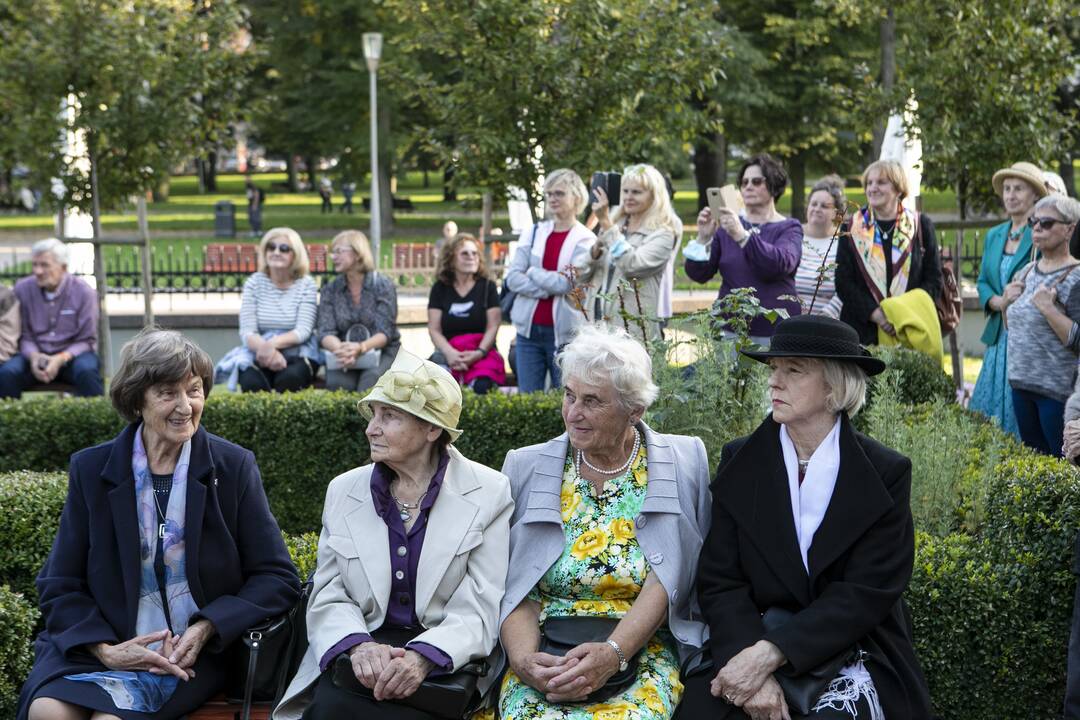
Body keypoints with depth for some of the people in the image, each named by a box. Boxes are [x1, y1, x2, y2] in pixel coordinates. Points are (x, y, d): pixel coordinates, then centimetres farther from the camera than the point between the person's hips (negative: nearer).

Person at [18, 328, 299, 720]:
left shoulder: (234, 467, 3)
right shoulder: (91, 470, 5)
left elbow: (278, 580, 2)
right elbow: (59, 586, 7)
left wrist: (204, 630, -13)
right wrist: (105, 650, -11)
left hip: (193, 654, -2)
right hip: (107, 645, 2)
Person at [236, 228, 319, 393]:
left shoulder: (306, 285, 2)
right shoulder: (254, 283, 5)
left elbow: (303, 331, -8)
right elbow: (247, 332, -3)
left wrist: (273, 343, -27)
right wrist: (267, 349, -24)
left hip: (298, 355, -1)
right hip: (262, 356, 1)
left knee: (290, 378, -35)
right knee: (250, 382, -32)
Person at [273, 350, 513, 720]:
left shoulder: (488, 493, 0)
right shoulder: (343, 491, 9)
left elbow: (480, 608, -6)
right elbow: (328, 598, 5)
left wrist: (423, 656, -25)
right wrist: (360, 645, -17)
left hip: (445, 662, -2)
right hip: (359, 657, 2)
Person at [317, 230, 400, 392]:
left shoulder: (383, 285, -3)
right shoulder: (330, 290, 7)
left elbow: (385, 332, -11)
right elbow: (325, 332, -4)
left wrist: (360, 348, -32)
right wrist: (340, 349, -28)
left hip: (381, 352, -2)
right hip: (346, 355, 2)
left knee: (370, 381, -35)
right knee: (336, 382, -32)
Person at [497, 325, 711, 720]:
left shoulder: (683, 463, 5)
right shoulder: (526, 468, 9)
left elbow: (667, 582, -4)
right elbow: (512, 586, 4)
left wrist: (613, 652, -19)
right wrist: (523, 659, -15)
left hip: (642, 653, 0)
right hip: (545, 654, 1)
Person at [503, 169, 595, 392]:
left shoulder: (585, 240, -1)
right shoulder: (532, 233, 10)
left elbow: (571, 282, -14)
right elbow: (512, 278, 2)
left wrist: (532, 273, -2)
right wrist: (549, 289, -10)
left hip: (565, 332, -4)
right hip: (529, 330, 4)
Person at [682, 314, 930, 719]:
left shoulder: (885, 475, -2)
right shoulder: (740, 462, 4)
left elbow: (867, 594, -9)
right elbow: (720, 581, 0)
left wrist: (768, 654, -19)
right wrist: (750, 666, -18)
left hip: (849, 653, -2)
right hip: (750, 645, 2)